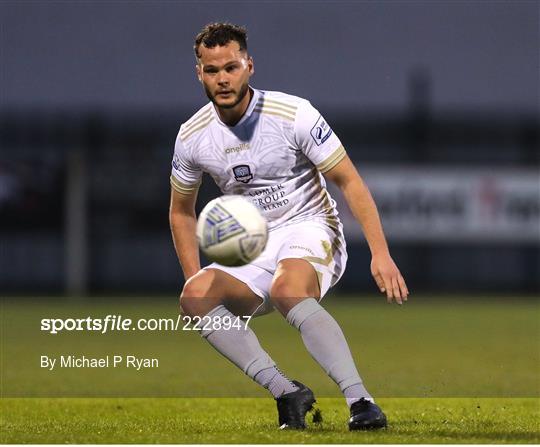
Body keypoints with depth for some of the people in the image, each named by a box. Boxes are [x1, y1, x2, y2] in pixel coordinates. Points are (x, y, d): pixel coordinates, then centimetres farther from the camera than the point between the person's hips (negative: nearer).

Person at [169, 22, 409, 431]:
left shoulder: (294, 114, -13)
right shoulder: (192, 137, 0)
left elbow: (348, 181, -10)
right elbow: (182, 212, 15)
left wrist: (380, 252, -20)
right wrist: (195, 277, 1)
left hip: (310, 232, -5)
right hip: (250, 251, 5)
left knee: (288, 289, -39)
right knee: (195, 297, -25)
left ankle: (361, 401, -44)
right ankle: (285, 391, -26)